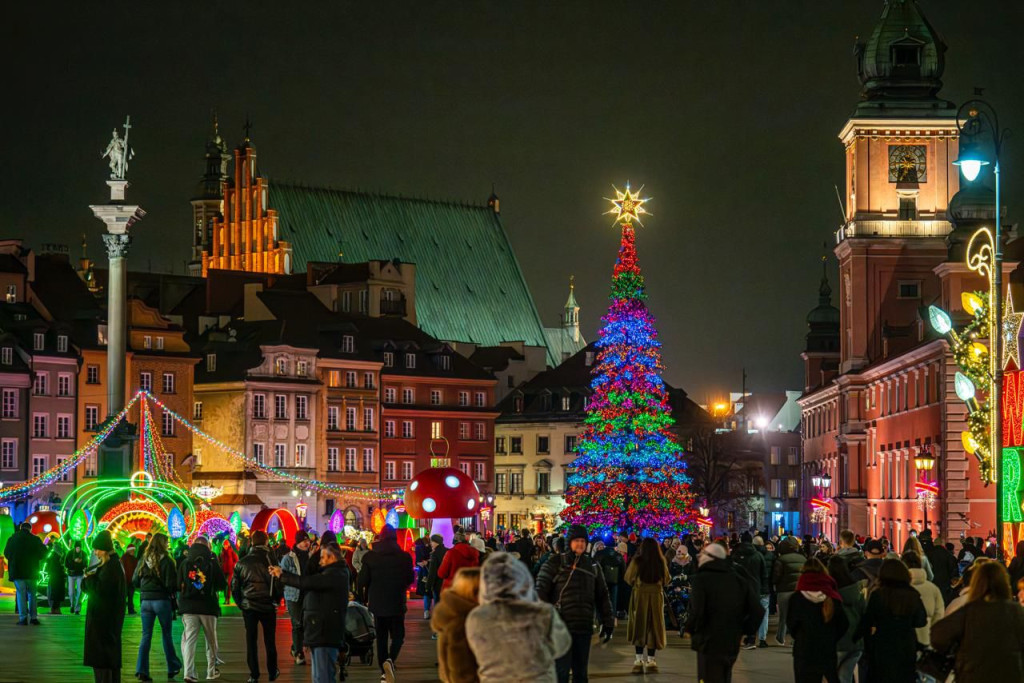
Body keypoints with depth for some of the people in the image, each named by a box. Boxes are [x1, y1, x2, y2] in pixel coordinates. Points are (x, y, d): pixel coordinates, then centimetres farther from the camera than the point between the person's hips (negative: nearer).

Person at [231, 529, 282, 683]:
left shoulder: (242, 562, 2)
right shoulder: (270, 560, -7)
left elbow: (234, 585, 4)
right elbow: (277, 584, -7)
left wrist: (240, 603, 13)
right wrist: (276, 600, 8)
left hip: (248, 606, 1)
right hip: (267, 606, -1)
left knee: (251, 640, 6)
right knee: (269, 640, 12)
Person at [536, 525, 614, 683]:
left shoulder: (593, 566, 13)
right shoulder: (555, 562, -1)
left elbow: (602, 595, 19)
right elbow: (541, 590, -3)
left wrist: (607, 621, 15)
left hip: (584, 627, 5)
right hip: (561, 626, -5)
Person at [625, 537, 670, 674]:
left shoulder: (637, 561, -10)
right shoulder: (661, 562, -4)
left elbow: (628, 578, -1)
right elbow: (666, 580, 7)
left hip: (640, 593, -1)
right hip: (657, 595, 1)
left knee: (639, 626, 8)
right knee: (653, 627, 8)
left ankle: (639, 659, 5)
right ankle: (650, 660, 7)